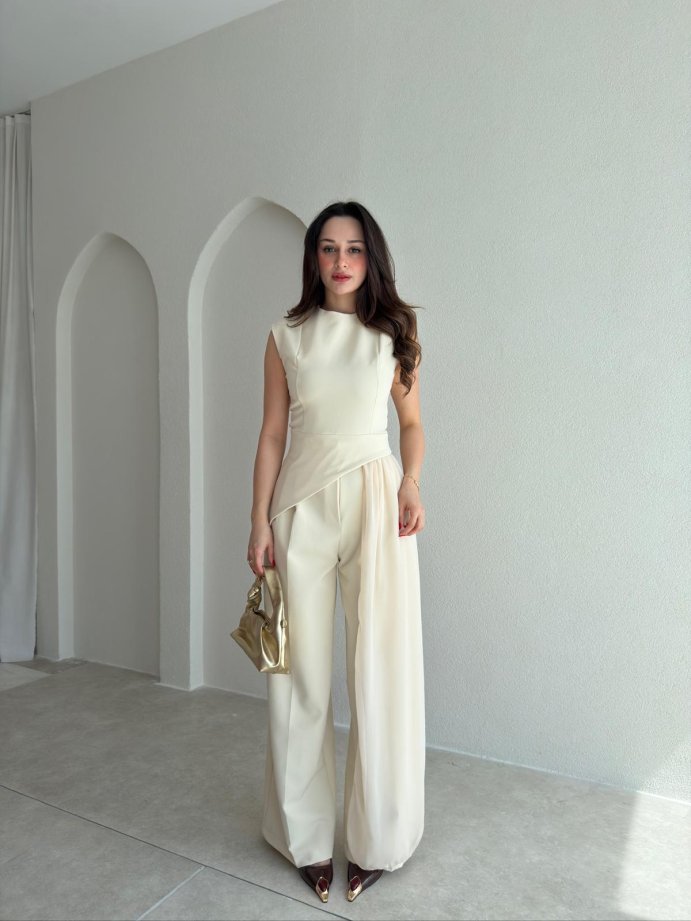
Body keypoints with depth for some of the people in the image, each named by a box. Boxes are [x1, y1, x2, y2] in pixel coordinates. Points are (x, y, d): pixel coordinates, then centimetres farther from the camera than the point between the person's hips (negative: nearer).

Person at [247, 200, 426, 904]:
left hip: (376, 501, 0)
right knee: (302, 672, 5)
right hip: (303, 503, 1)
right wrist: (260, 522, 0)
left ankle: (378, 837, 21)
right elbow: (272, 433, 6)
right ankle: (306, 836, 24)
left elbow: (412, 422, 13)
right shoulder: (286, 337, 8)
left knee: (380, 667, 1)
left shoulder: (393, 333, 7)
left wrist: (411, 485, -5)